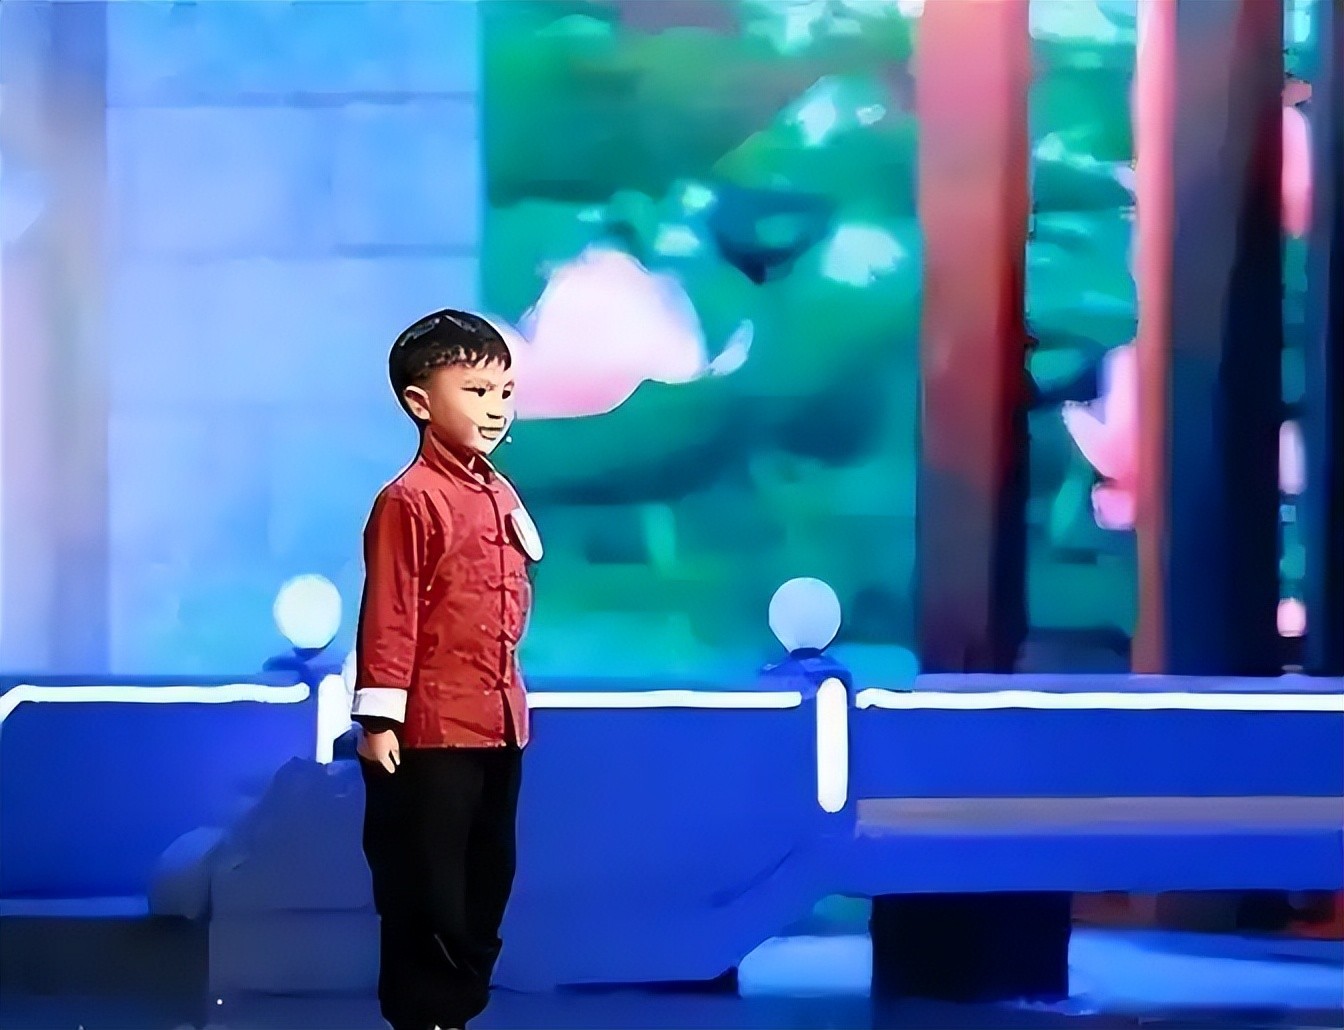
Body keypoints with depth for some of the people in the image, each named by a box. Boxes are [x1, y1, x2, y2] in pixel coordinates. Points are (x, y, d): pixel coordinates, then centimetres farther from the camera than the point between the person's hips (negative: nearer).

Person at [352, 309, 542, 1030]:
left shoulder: (502, 497, 11)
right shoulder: (410, 502, -13)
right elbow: (387, 618, -15)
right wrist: (379, 719, -17)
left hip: (498, 727, 8)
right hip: (430, 733, -8)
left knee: (486, 886, 15)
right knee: (427, 891, 0)